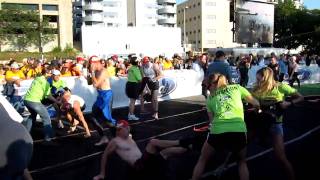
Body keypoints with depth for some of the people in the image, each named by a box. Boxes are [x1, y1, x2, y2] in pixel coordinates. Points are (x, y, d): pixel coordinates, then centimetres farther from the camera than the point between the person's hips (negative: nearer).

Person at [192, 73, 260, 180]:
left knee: (202, 160, 25)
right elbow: (256, 103, 23)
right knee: (242, 162, 29)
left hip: (217, 131, 0)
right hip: (239, 131, 0)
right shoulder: (237, 87, 18)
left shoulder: (210, 97, 20)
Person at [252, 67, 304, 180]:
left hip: (274, 123, -4)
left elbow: (300, 97, -2)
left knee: (280, 157, -6)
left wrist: (289, 103, -17)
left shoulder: (280, 87, -6)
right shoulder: (257, 89, 5)